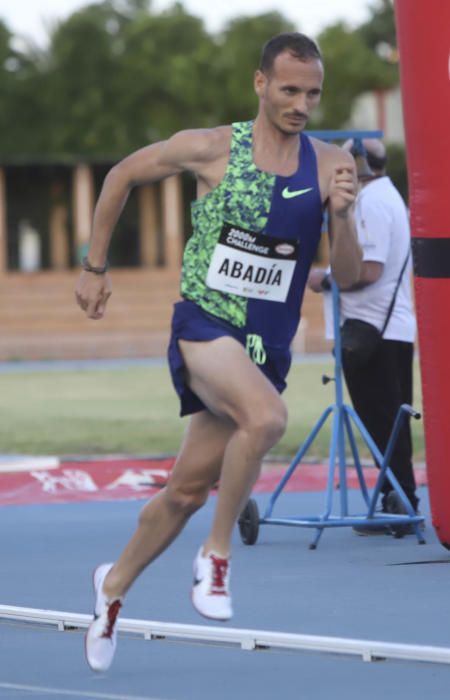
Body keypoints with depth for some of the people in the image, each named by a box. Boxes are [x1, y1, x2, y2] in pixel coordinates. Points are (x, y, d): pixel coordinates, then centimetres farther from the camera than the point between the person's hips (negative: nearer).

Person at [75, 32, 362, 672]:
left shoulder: (329, 166, -2)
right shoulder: (210, 149, -8)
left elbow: (347, 277, -1)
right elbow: (121, 176, 8)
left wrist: (341, 215, -19)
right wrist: (95, 268, 12)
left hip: (268, 345, 4)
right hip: (205, 325, -4)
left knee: (189, 489, 12)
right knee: (266, 417, -34)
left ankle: (115, 583, 37)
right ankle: (216, 555, -15)